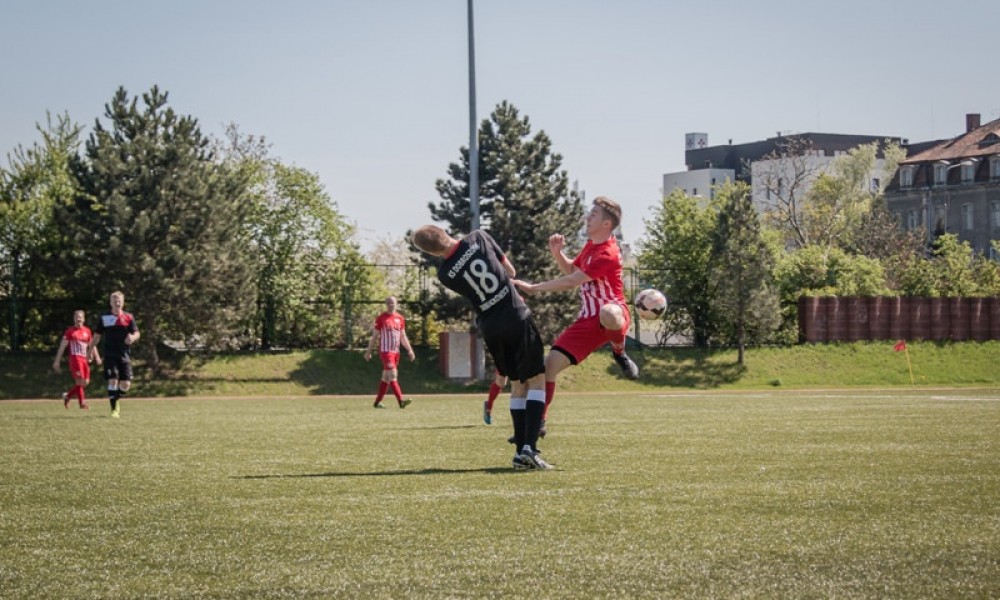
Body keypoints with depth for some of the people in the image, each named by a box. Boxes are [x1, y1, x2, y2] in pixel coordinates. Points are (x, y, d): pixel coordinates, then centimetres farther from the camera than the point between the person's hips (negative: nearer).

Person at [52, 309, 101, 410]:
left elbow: (92, 345, 19)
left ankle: (67, 395, 22)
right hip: (75, 358, -5)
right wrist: (57, 361, -1)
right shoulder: (70, 331, 0)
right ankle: (82, 402, -9)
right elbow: (62, 346, 1)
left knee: (86, 382, 3)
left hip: (85, 359, 5)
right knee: (80, 380, -14)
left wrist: (96, 356, 6)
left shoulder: (87, 331, 12)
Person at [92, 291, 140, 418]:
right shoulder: (104, 318, 5)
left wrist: (132, 337, -20)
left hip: (124, 355, 1)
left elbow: (137, 333, 3)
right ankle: (114, 409, -6)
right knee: (113, 380, -15)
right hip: (110, 355, -1)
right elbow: (97, 336, 11)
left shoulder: (128, 317, 6)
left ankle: (116, 399, 28)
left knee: (126, 385, -4)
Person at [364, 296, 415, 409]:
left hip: (396, 351, 6)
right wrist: (368, 352, 0)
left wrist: (409, 350, 8)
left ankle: (377, 402, 18)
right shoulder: (381, 318, -3)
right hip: (385, 351, -6)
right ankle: (400, 401, -23)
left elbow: (403, 337, 16)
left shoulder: (400, 318, 11)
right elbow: (374, 336, 0)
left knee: (386, 377, 10)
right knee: (392, 375, -15)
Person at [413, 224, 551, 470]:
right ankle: (530, 447, -13)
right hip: (518, 318, -3)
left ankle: (520, 451, 12)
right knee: (537, 380, 3)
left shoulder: (445, 275, -5)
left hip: (490, 328, 3)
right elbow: (510, 270, 5)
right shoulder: (478, 238, -7)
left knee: (517, 385, 18)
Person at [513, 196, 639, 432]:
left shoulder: (607, 254, -19)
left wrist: (533, 288, -15)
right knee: (551, 363, -3)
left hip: (612, 313, -8)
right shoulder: (591, 245, 12)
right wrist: (557, 253, 7)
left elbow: (571, 282, -20)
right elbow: (571, 270, 28)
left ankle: (619, 353, -15)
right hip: (588, 319, 8)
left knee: (608, 313, -47)